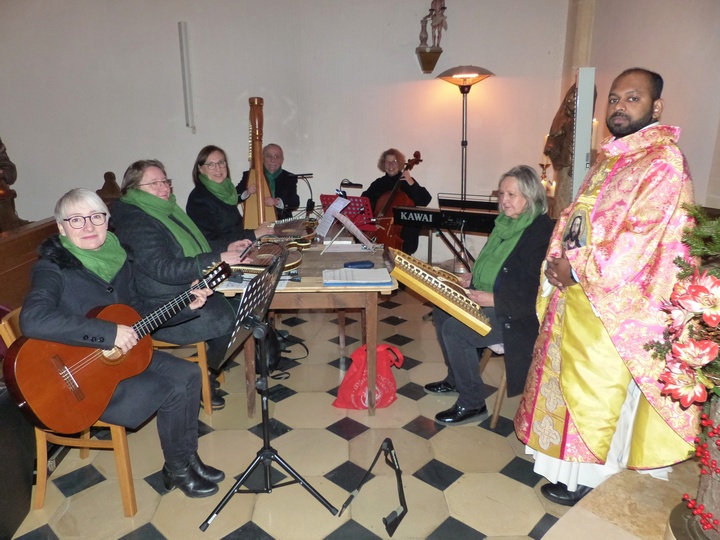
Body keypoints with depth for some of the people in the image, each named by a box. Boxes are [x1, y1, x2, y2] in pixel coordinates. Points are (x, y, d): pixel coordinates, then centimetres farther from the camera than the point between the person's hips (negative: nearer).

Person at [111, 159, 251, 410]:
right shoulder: (135, 223, -17)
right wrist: (218, 259, -32)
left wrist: (226, 248, 6)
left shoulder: (166, 211, 12)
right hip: (159, 312, -9)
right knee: (229, 321, -22)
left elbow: (192, 252, 22)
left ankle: (209, 371, 15)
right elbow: (164, 269, -28)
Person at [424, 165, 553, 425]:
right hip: (488, 301, 10)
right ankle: (455, 380, 24)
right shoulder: (507, 224, 9)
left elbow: (534, 294, -25)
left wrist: (493, 299, -26)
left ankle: (472, 404, -4)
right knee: (442, 311, 7)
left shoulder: (541, 232, -20)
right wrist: (473, 278, 7)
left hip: (519, 316, -10)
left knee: (455, 328, -22)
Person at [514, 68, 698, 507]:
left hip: (616, 301, -8)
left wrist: (579, 270, -17)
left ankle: (591, 476, 25)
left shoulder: (665, 160, -15)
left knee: (596, 389, 5)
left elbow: (641, 236, -23)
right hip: (578, 290, 9)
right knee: (570, 375, 19)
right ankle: (571, 457, 40)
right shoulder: (611, 157, 13)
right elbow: (574, 213, 13)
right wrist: (558, 256, -4)